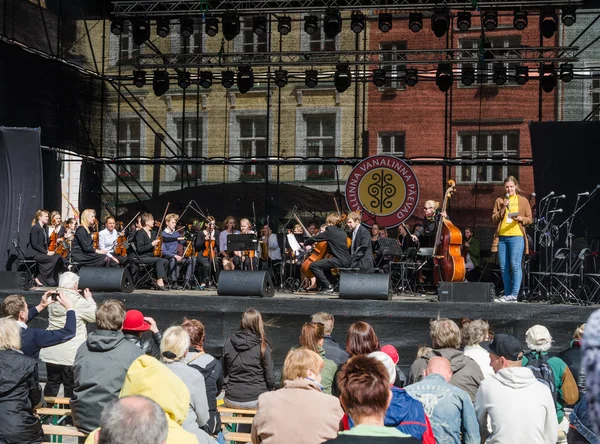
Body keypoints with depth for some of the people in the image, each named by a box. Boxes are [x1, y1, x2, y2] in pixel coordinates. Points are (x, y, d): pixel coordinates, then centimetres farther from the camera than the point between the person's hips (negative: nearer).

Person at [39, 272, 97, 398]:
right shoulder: (79, 302, -16)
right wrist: (89, 299, 7)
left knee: (51, 384, 16)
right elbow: (95, 316, -5)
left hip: (50, 353, 5)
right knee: (71, 388, 6)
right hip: (71, 355, -5)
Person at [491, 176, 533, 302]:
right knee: (504, 267, 3)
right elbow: (494, 219, 8)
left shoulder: (523, 201, 9)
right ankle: (507, 294, 10)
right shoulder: (499, 201, 15)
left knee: (515, 265, -12)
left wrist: (521, 219, -13)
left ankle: (514, 295, -12)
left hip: (516, 236, -3)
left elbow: (529, 219, 8)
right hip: (501, 237, 3)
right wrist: (502, 209, -6)